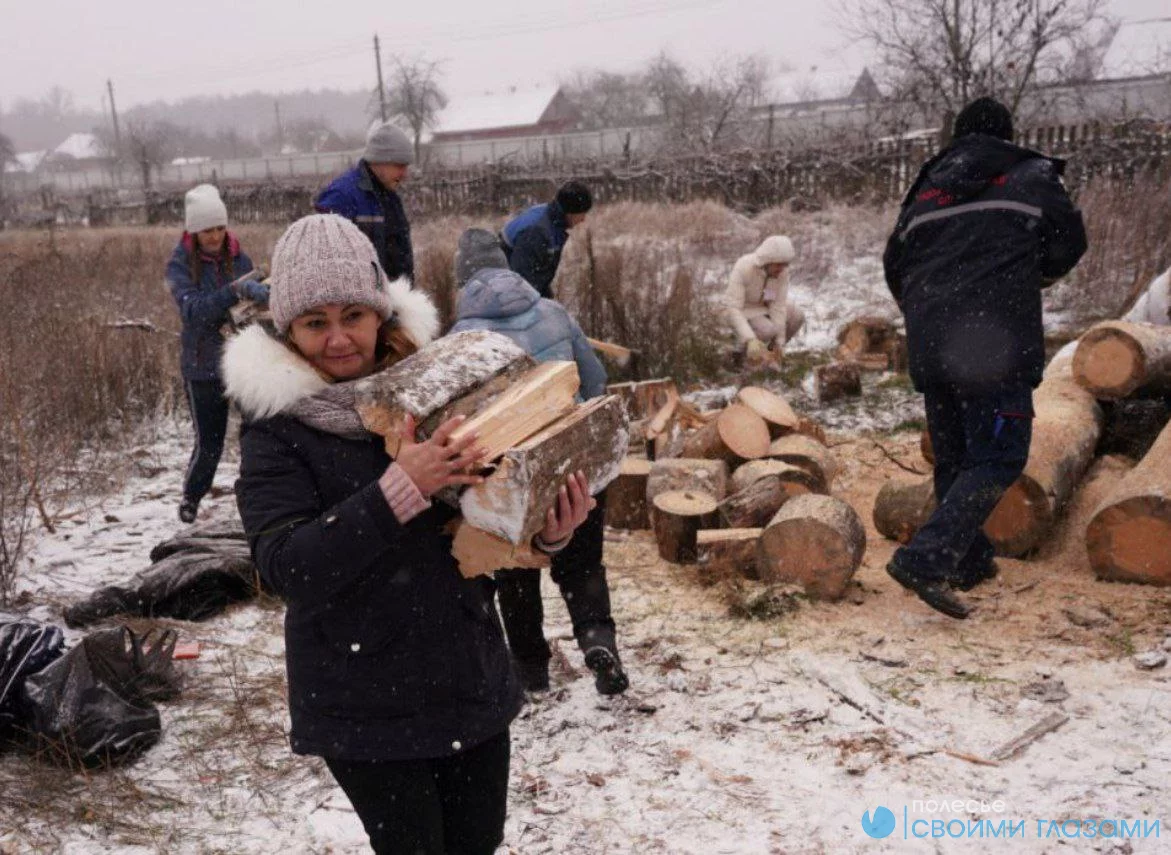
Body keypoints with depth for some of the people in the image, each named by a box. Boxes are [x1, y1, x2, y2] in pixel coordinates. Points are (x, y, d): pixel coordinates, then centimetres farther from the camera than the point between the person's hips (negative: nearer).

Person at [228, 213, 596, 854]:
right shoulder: (276, 425, -11)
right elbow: (288, 569, -22)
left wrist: (546, 532, -14)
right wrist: (400, 489, -33)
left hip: (470, 675, 4)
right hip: (363, 701, -3)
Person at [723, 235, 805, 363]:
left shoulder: (782, 271, -19)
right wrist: (750, 339, -46)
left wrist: (779, 341, -22)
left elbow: (779, 304, -17)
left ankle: (768, 352, 5)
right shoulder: (743, 268, -32)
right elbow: (732, 307, -35)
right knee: (767, 330, -31)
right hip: (742, 309, -6)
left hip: (766, 305, 6)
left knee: (797, 317, -15)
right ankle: (748, 351, 1)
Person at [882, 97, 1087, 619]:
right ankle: (924, 559, -18)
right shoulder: (1032, 177, 8)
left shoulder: (925, 192, 19)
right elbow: (1068, 245, 14)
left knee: (952, 457, 17)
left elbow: (895, 266, 22)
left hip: (928, 344, 5)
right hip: (996, 340, -5)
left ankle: (970, 561, 25)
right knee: (998, 457, -3)